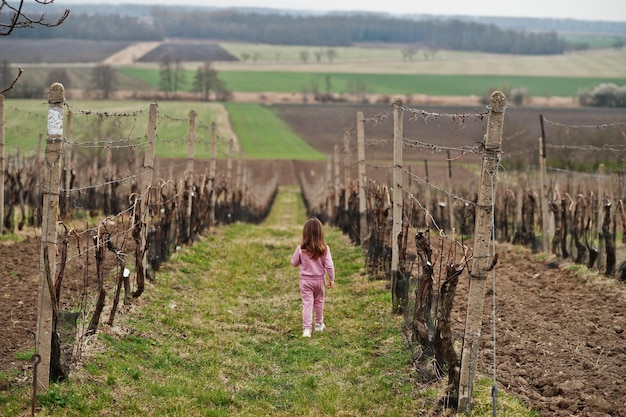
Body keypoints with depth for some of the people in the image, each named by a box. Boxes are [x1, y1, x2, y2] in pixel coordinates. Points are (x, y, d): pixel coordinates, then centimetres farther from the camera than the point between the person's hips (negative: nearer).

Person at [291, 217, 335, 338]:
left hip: (305, 280, -2)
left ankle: (306, 329, -11)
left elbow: (294, 263, -1)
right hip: (319, 279, 2)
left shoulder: (301, 249, -14)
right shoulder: (324, 249, -13)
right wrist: (331, 279, 3)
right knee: (319, 302, 21)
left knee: (307, 304, -1)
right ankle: (319, 324, 36)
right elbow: (329, 266, -10)